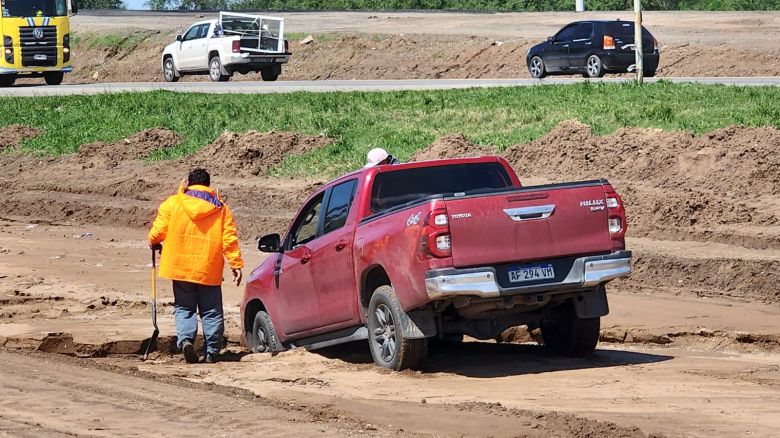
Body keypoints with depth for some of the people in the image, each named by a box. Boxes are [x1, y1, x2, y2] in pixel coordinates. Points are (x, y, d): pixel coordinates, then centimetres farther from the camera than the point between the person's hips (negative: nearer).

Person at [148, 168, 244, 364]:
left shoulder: (173, 203, 1)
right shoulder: (221, 209, 5)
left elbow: (158, 231, 1)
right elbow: (230, 239, -1)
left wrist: (153, 243, 23)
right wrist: (236, 264, 0)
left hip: (181, 267, 0)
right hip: (209, 270, 0)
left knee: (184, 309, 8)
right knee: (211, 312, 8)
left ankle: (185, 339, -16)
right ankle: (212, 351, 5)